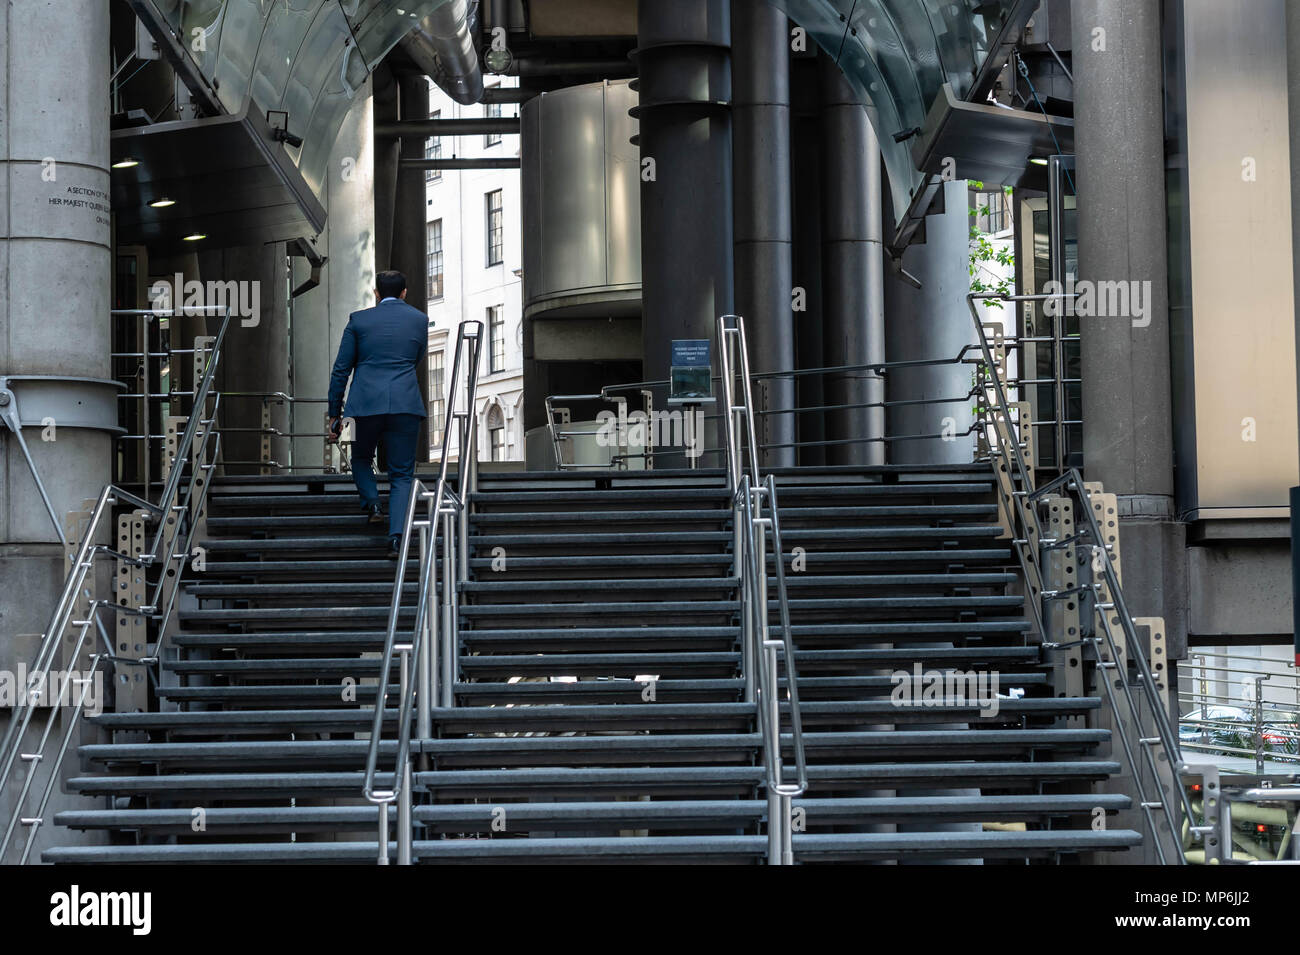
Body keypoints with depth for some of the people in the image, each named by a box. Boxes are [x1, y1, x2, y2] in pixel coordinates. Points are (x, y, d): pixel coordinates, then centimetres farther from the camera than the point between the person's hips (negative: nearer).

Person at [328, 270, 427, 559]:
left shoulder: (358, 319, 6)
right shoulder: (420, 319, 9)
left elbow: (341, 369, 6)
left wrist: (334, 414, 11)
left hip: (365, 403, 0)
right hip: (406, 404, 0)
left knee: (360, 459, 26)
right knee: (401, 474, 4)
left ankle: (372, 503, 3)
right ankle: (396, 537, -11)